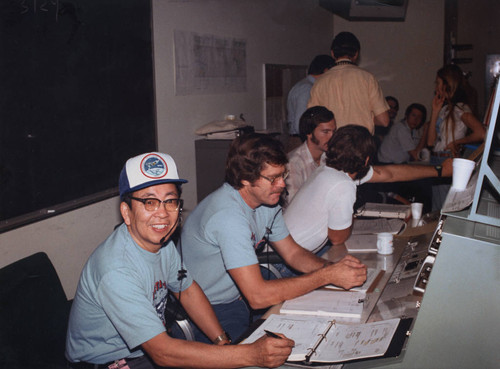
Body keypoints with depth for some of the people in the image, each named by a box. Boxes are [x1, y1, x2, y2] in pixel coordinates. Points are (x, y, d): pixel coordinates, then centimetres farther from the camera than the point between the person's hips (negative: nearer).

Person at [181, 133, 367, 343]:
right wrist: (327, 276, -28)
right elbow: (258, 296, -33)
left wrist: (333, 266, -10)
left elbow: (292, 252, 10)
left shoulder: (266, 201, -1)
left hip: (239, 299, 8)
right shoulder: (228, 215, -30)